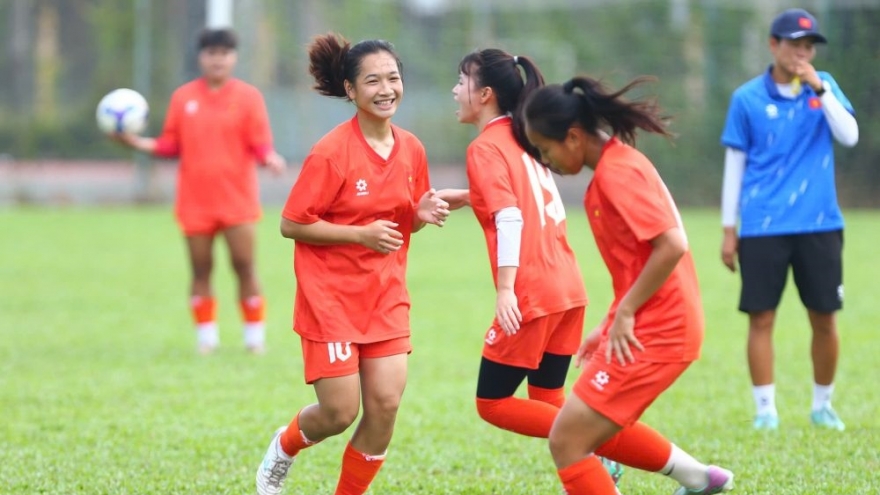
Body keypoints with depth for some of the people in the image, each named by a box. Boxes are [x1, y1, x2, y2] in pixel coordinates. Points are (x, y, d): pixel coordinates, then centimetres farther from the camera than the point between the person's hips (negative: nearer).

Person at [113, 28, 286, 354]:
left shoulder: (248, 96, 1)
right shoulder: (183, 97, 7)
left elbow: (260, 143, -4)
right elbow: (172, 145, 7)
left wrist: (270, 157, -26)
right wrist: (141, 143, -8)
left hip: (237, 200, -2)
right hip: (195, 202, 2)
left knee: (244, 266, -5)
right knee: (200, 270, 3)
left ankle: (254, 336, 5)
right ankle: (206, 337, 11)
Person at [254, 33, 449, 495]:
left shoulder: (411, 149, 2)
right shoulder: (331, 153, -16)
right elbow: (291, 224, -13)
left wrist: (422, 214, -7)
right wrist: (361, 234, -21)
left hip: (386, 297, 5)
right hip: (331, 297, -5)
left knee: (385, 405, -5)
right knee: (340, 412, -4)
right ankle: (284, 447, 29)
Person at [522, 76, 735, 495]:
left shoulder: (617, 173, -18)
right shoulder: (616, 165, 12)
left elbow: (672, 245, -26)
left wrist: (624, 314, -18)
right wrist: (608, 326, 15)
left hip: (654, 333, -10)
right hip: (656, 326, 10)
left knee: (567, 441, -7)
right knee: (595, 428, 25)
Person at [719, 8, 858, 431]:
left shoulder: (823, 86, 7)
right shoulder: (747, 99, 1)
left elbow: (850, 136, -6)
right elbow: (735, 165, 5)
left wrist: (819, 89, -15)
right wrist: (728, 230, 3)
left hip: (819, 225, 2)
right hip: (762, 229, -1)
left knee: (824, 318, 3)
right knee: (761, 318, -4)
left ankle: (822, 405, 18)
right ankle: (765, 409, 2)